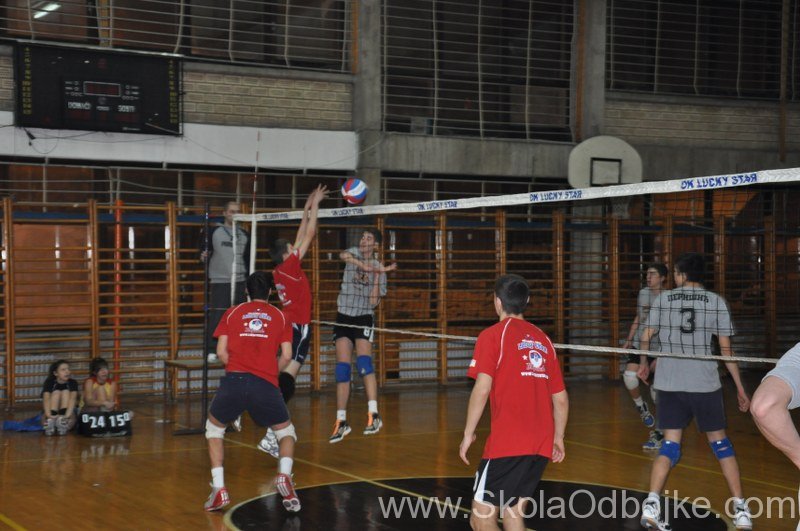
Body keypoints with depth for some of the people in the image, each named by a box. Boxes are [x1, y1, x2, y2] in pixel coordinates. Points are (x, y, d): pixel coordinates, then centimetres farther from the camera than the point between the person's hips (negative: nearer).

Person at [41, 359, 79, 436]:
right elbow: (46, 399, -22)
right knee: (56, 392, -21)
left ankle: (63, 421, -35)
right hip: (51, 415, -1)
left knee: (66, 392, -17)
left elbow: (73, 398, -21)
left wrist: (67, 415, -41)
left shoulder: (73, 383, -2)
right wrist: (49, 415, -43)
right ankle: (50, 421, -40)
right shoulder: (49, 383, -4)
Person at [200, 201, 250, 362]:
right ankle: (212, 351, -4)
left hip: (240, 282, 4)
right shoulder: (214, 232, 1)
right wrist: (203, 256, -19)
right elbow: (204, 250, 3)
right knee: (216, 317, -8)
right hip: (220, 282, -4)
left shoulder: (244, 235, 14)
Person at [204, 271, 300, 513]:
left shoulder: (232, 313, 17)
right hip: (266, 385, 0)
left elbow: (221, 352, 10)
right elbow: (286, 355, 8)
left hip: (233, 380, 0)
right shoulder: (280, 316, 17)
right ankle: (284, 475, -8)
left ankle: (218, 488, 11)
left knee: (214, 427, 25)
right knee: (286, 431, 22)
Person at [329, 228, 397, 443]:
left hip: (364, 319, -2)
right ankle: (341, 421, 5)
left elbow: (373, 301, -6)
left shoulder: (378, 268, 3)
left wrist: (378, 275, -13)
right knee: (342, 369, -1)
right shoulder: (354, 253, 6)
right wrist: (366, 266, -31)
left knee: (364, 363, -22)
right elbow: (344, 255, -21)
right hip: (344, 318, 2)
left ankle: (373, 415, -27)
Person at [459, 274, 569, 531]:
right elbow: (561, 398, 17)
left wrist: (468, 434, -6)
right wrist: (558, 437, 28)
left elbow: (482, 389, -13)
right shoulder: (543, 339, 15)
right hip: (541, 444, 6)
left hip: (506, 443, -6)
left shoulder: (492, 336, -2)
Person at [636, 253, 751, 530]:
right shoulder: (716, 302, -1)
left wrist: (643, 363, 27)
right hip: (705, 383, -1)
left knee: (670, 444, 6)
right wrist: (739, 386, 5)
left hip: (669, 383, 1)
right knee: (720, 442, 11)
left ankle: (651, 505, -11)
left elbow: (646, 336, 7)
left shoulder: (662, 299, 3)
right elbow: (726, 348, -2)